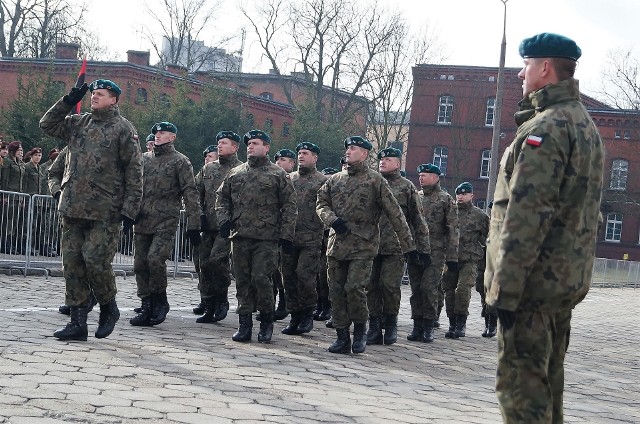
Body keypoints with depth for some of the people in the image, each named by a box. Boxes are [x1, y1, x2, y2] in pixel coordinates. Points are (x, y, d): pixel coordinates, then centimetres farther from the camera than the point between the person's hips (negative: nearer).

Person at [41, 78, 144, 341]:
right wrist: (68, 101, 7)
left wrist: (130, 208, -10)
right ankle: (78, 322, 11)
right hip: (73, 208, 6)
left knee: (96, 261, -10)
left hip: (104, 211, -6)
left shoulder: (123, 129, -2)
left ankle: (109, 308, 15)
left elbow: (134, 172, -4)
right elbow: (47, 125, 19)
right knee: (72, 263, 5)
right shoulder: (78, 124, 15)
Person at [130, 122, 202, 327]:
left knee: (155, 259, -20)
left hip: (166, 223, -6)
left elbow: (190, 193, -3)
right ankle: (147, 307, 11)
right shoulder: (145, 160, 17)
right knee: (140, 264, 3)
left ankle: (160, 301, -1)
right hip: (142, 221, 6)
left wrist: (193, 225, -9)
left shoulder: (180, 161, 2)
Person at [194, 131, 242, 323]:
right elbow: (198, 193, 18)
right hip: (209, 226, 6)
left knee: (217, 259, -19)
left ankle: (221, 300, 0)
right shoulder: (208, 168, 18)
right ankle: (208, 307, 12)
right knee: (205, 263, 4)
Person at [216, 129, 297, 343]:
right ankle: (244, 323, 13)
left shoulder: (278, 175, 3)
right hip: (239, 237, 4)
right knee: (242, 280, 6)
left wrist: (286, 235, -5)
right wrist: (224, 220, 4)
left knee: (261, 278, -10)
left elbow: (289, 206, 1)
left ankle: (267, 320, 8)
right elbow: (222, 197, 21)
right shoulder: (235, 173, 14)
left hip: (266, 238, -4)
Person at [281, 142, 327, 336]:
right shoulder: (288, 179, 16)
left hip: (311, 239, -5)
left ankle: (307, 315, 4)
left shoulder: (323, 181, 3)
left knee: (305, 276, -12)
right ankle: (295, 316, 15)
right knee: (289, 278, 5)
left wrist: (323, 233, -10)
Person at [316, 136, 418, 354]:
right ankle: (342, 337, 13)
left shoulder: (375, 180, 0)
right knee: (336, 291, 4)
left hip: (362, 246, -5)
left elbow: (395, 214, -1)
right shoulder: (335, 180, 14)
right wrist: (332, 219, -7)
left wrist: (408, 245, -4)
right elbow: (321, 203, 15)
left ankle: (360, 330, 8)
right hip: (336, 244, 5)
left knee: (354, 288, -15)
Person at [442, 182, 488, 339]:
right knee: (449, 290, 4)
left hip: (469, 260, -3)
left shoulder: (479, 215, 7)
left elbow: (485, 237, 17)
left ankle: (461, 324, -6)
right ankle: (453, 324, 15)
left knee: (463, 289, -16)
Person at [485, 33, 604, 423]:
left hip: (535, 279, -10)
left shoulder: (545, 127, -14)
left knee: (520, 384, -6)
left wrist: (506, 288, -20)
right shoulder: (587, 124, 17)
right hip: (569, 277, 10)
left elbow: (526, 215, -21)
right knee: (548, 378, 17)